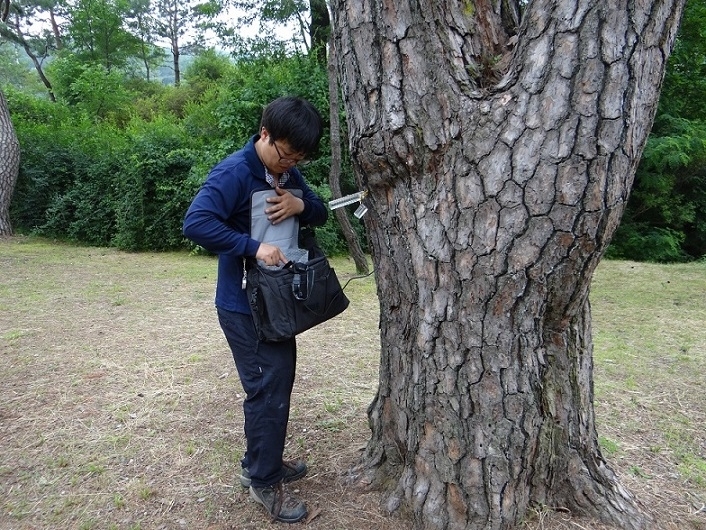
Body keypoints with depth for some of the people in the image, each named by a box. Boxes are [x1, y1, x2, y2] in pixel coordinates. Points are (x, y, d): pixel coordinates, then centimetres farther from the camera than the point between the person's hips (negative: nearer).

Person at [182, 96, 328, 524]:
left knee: (279, 381, 17)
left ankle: (263, 462, 37)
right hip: (245, 304, -8)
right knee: (269, 388, -1)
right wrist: (254, 246, -30)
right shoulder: (233, 173, -18)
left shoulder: (288, 174, 6)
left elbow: (321, 214, 11)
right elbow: (196, 223, -28)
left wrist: (302, 205, -11)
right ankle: (263, 480, 19)